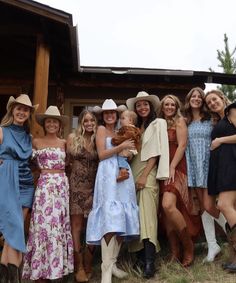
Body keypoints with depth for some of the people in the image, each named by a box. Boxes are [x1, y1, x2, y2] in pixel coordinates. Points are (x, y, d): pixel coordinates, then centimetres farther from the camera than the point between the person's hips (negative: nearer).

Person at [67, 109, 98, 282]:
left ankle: (88, 264, 17)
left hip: (94, 186, 2)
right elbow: (69, 160, 9)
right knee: (77, 225, -4)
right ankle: (79, 267, 3)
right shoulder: (72, 138, 3)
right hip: (77, 185, -2)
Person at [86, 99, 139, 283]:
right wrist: (121, 147, -8)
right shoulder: (101, 129, 6)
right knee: (110, 218, -16)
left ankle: (113, 263, 13)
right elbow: (102, 154, -5)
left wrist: (129, 149, 2)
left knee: (122, 218, 3)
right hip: (108, 174, -6)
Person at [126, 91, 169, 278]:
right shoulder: (136, 126, 20)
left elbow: (156, 152, -7)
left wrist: (144, 175, -14)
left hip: (148, 173, -6)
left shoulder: (158, 123, 3)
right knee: (136, 215, 3)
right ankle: (141, 255, 9)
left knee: (147, 215, -16)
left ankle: (149, 261, -19)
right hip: (133, 171, 6)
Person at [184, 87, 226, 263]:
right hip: (193, 166, 3)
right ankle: (212, 246, 12)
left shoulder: (210, 119, 4)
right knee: (202, 206, 4)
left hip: (208, 164, -3)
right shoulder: (185, 122, 11)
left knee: (208, 205, -11)